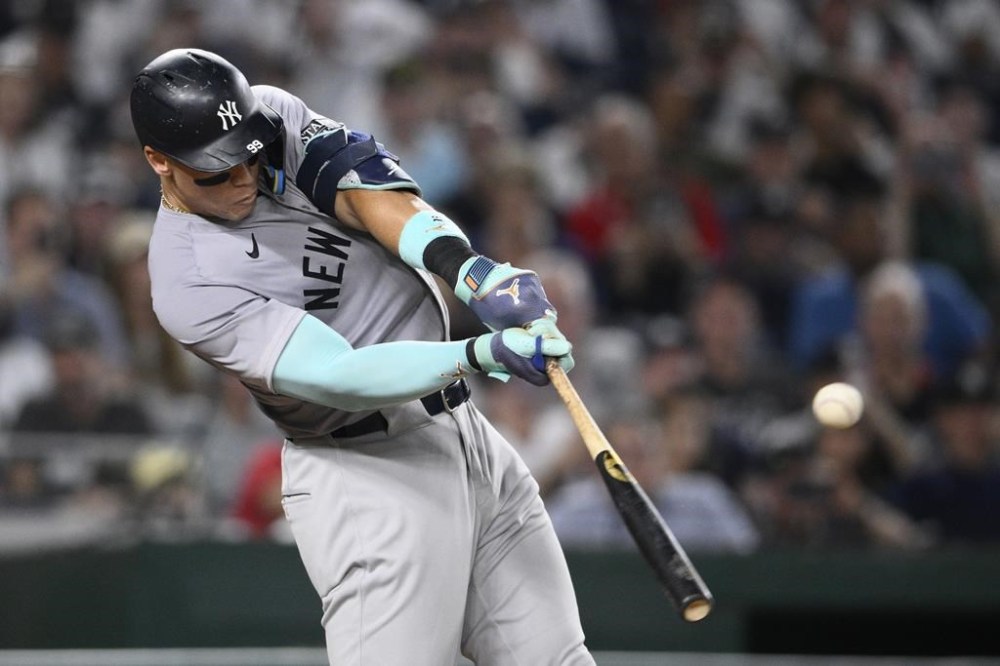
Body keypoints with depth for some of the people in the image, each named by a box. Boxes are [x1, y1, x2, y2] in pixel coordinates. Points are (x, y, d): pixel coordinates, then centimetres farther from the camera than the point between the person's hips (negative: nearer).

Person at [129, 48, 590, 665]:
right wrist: (484, 353, -38)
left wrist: (469, 268, -33)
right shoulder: (189, 282, -18)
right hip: (369, 470, -7)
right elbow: (335, 376, -26)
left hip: (465, 431, 7)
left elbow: (364, 186, -14)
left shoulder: (272, 113, 2)